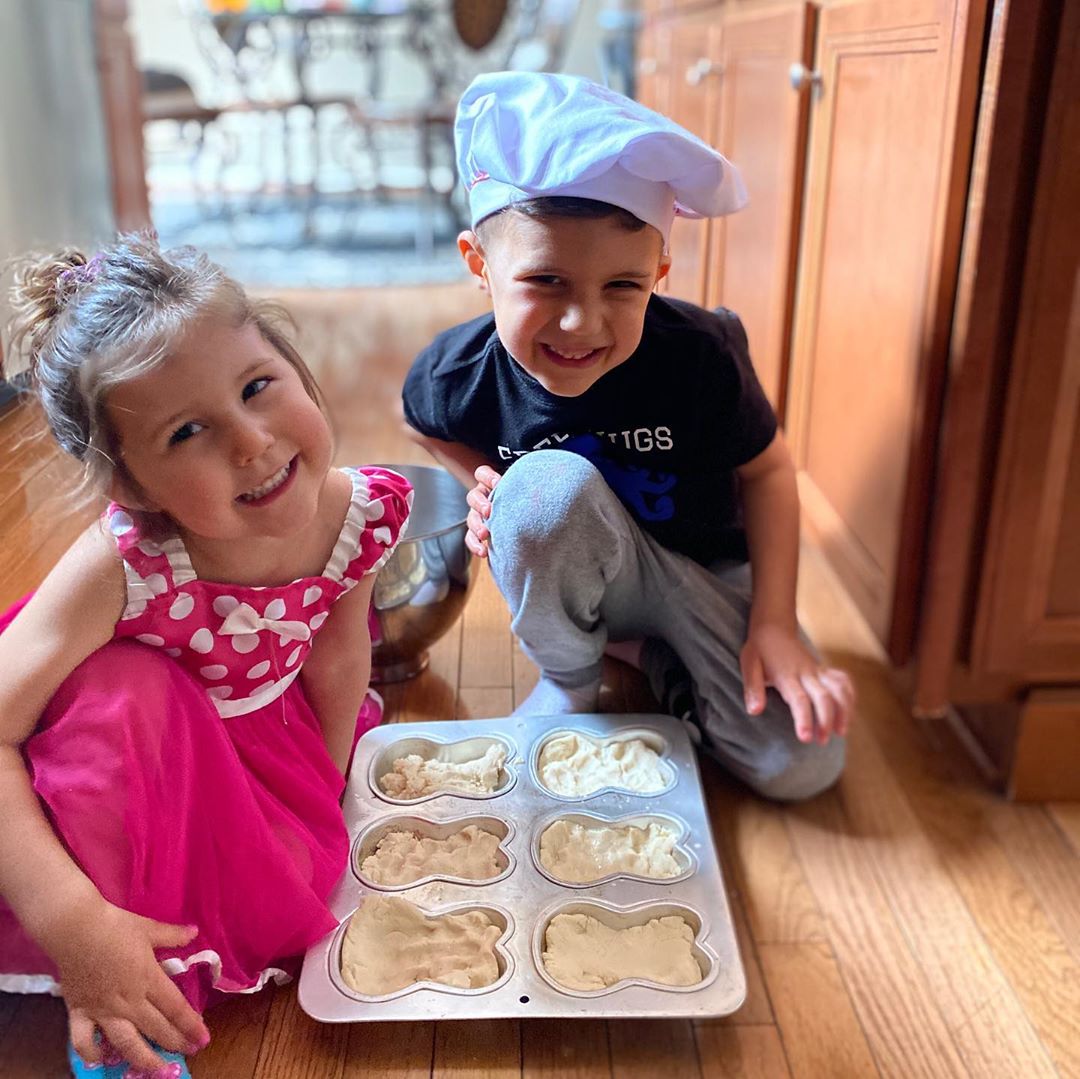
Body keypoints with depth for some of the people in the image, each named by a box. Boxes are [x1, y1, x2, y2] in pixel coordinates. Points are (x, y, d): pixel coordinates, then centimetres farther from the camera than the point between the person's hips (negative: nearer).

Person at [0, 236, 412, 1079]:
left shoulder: (362, 511, -26)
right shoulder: (123, 567, -37)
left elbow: (335, 661, -9)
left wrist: (321, 802, 0)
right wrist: (75, 923, -44)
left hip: (268, 737, 4)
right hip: (131, 754, -3)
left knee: (275, 910, -15)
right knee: (123, 689, -35)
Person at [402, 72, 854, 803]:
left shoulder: (700, 357, -26)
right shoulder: (460, 375, -21)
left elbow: (767, 472, -10)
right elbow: (426, 424, 6)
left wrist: (773, 621, -15)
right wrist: (482, 484, -13)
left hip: (709, 570, 1)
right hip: (572, 574, 0)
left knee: (802, 766, -15)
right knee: (549, 484, -36)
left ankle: (647, 649, 12)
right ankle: (569, 677, -7)